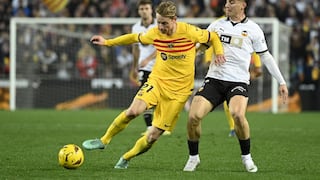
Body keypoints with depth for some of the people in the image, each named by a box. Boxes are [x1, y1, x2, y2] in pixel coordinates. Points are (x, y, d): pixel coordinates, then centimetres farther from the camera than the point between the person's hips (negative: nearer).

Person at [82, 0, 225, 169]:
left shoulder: (189, 31, -13)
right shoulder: (155, 33, -4)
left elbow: (212, 36, 4)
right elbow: (135, 37, 15)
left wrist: (219, 52, -14)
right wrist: (107, 42, 15)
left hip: (179, 90, -2)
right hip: (157, 80, 2)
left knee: (152, 136, -5)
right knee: (133, 111, -26)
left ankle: (126, 158, 19)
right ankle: (104, 140, -5)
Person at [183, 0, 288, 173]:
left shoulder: (252, 29, 4)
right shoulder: (217, 25, 11)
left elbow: (265, 56, 10)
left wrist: (281, 82, 9)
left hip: (238, 81, -3)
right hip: (214, 79, 3)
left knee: (238, 114, -31)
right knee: (194, 116, -15)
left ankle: (246, 157, -8)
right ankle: (193, 157, 8)